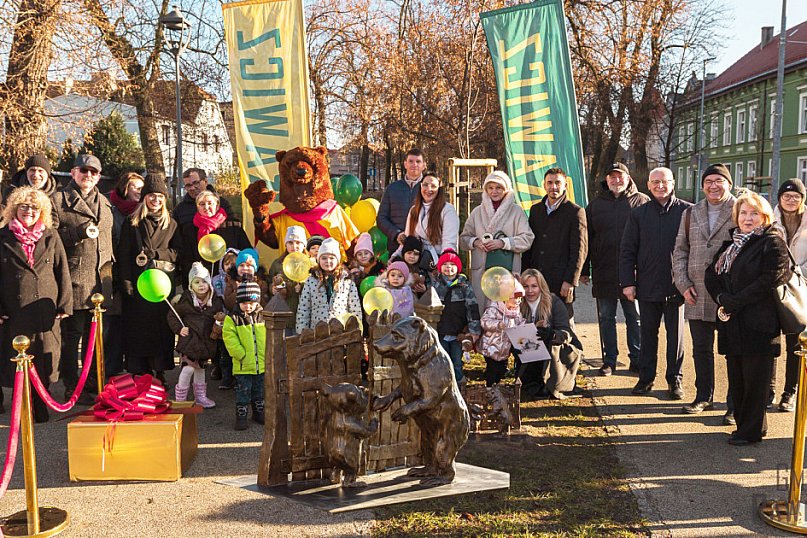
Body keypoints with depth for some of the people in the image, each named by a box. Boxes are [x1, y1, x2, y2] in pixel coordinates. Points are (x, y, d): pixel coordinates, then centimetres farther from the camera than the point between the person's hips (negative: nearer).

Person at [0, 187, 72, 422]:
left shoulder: (51, 237, 9)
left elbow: (63, 272, 8)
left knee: (45, 358, 4)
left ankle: (40, 404, 19)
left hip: (46, 310, 1)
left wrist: (65, 304, 1)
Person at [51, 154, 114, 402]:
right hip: (74, 277, -6)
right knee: (72, 333, -1)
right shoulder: (58, 200, 0)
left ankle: (93, 381, 22)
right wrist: (79, 233, -17)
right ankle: (72, 388, 7)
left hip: (100, 279, 6)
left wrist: (110, 268, 21)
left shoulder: (104, 203, 20)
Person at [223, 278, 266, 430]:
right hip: (243, 365, -3)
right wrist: (241, 354, -17)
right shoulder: (232, 318, -7)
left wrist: (269, 354, -3)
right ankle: (241, 416, 12)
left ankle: (258, 412, 32)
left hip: (262, 364, 3)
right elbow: (230, 338, -12)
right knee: (243, 392, 2)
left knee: (259, 391, 17)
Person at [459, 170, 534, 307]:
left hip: (508, 269, -2)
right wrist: (475, 242, -6)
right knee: (481, 306, -1)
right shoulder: (478, 212, 13)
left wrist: (503, 243, -11)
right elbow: (463, 238, 14)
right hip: (482, 269, 2)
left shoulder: (516, 211, 5)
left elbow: (527, 238, -2)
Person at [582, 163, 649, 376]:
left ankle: (637, 360, 16)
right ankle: (609, 360, 18)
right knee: (606, 318, 8)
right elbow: (586, 239, 11)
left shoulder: (642, 202, 2)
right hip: (603, 272, 3)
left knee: (635, 318, 5)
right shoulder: (595, 205, 10)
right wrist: (584, 270, 6)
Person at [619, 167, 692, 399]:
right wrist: (627, 282, -2)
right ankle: (646, 377, 21)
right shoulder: (639, 214, 5)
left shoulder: (687, 211, -1)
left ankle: (675, 379, 19)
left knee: (675, 334, 8)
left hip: (676, 286, -2)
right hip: (648, 286, 2)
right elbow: (627, 251, 5)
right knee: (648, 334, 11)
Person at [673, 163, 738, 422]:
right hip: (697, 296, 4)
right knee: (701, 349, 13)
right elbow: (680, 251, 14)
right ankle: (703, 397, 27)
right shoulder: (691, 214, 12)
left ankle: (735, 405, 12)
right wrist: (683, 284, 2)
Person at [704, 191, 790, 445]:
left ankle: (752, 430, 11)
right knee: (736, 377, 12)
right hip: (732, 324, 7)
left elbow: (772, 279, -17)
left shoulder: (773, 242, -5)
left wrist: (736, 301, -17)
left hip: (758, 322, -7)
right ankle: (742, 422, 24)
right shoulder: (731, 243, 17)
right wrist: (722, 298, -8)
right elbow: (711, 273, 11)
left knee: (754, 379, 0)